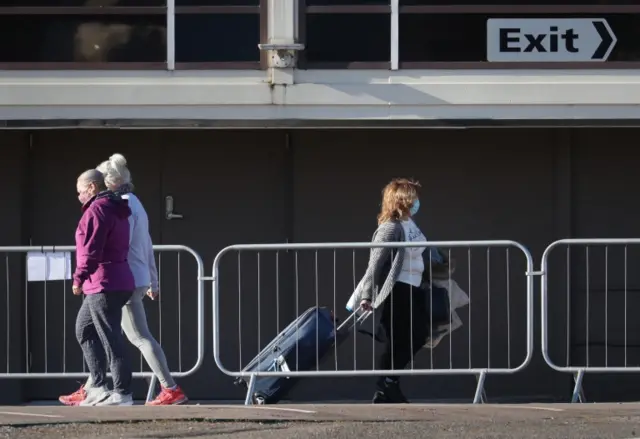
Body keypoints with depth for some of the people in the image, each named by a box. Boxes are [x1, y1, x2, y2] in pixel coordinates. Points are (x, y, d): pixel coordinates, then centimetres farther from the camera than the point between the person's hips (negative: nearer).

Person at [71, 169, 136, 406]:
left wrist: (79, 278, -17)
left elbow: (91, 250, -20)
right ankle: (99, 387, 15)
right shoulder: (116, 210, 19)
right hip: (118, 281, 11)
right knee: (84, 329, 19)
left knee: (110, 338, -8)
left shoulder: (97, 210, -12)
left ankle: (122, 393, -7)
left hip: (104, 284, -11)